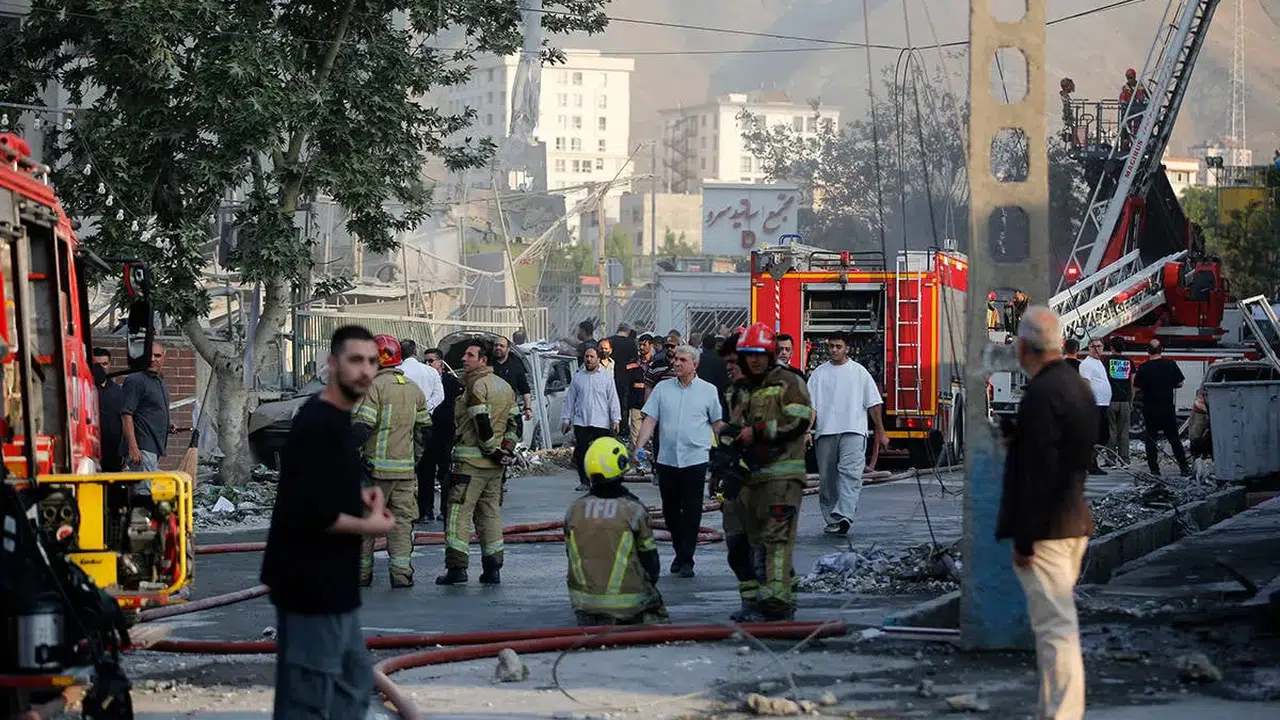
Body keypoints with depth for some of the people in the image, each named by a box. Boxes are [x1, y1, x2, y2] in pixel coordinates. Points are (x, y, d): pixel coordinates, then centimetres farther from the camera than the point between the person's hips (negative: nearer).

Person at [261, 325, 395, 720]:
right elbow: (307, 512, -26)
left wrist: (359, 497, 7)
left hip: (331, 583, 11)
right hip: (311, 584, -11)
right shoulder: (316, 426, -19)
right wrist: (370, 525, -14)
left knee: (355, 685, 18)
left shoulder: (337, 421, 13)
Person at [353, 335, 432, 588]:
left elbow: (362, 426, -18)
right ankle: (401, 572, -1)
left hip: (376, 467, -5)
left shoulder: (374, 386, -10)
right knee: (402, 520, 7)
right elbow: (425, 431, 17)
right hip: (406, 467, 5)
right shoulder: (414, 389, 11)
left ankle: (362, 573, 9)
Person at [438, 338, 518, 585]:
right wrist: (506, 451, 14)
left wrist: (494, 450, -11)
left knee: (459, 513, -4)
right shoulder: (505, 387, 15)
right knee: (490, 514, 12)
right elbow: (512, 423, 16)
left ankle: (456, 567, -8)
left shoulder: (476, 385, -12)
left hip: (471, 461, -8)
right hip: (496, 463, 8)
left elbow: (482, 424, -19)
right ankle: (492, 569, 9)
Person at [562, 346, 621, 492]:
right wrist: (566, 419, 10)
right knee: (580, 453, -2)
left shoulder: (606, 377, 6)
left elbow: (613, 400, 4)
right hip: (581, 422, 1)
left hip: (601, 423, -1)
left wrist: (615, 420, -3)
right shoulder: (578, 378, 11)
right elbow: (570, 400, 14)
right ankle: (584, 482, 7)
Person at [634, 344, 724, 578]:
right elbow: (650, 420, 5)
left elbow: (718, 423, 6)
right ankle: (679, 552, 27)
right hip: (666, 460, 3)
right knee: (670, 511, 11)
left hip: (695, 460, -3)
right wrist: (639, 447, -6)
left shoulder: (708, 391, 3)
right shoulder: (662, 388, 8)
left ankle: (686, 560, 2)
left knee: (691, 512, -3)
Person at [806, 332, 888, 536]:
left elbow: (873, 404, 9)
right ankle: (831, 519, 16)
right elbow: (810, 405, 6)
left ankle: (844, 515, -32)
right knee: (827, 479, 5)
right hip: (826, 433, 3)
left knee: (850, 473, -19)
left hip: (853, 431, -3)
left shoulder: (858, 371, 7)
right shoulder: (820, 373, 11)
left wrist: (881, 432, 7)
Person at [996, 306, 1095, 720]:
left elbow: (1037, 473, -22)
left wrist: (1023, 538, -18)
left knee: (1055, 627, -10)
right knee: (1057, 625, 17)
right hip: (1073, 522, 10)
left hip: (1046, 528, -10)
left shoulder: (1041, 395, -18)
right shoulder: (1076, 385, 12)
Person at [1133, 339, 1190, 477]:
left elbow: (1137, 388, -9)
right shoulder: (1171, 365, -5)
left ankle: (1154, 469, 2)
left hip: (1150, 409, -2)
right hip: (1168, 408, 2)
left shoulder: (1143, 368, -11)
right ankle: (1184, 467, 9)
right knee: (1174, 439, 11)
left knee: (1151, 439, 7)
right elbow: (1180, 383, 2)